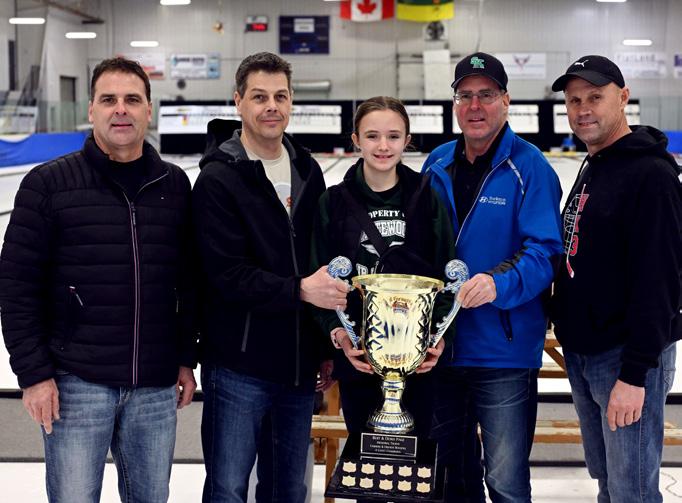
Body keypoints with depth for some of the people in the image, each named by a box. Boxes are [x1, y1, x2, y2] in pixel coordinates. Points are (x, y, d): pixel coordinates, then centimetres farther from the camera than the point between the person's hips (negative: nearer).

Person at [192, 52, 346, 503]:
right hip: (238, 367, -6)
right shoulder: (219, 177, -10)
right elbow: (225, 273, -18)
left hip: (300, 364, 6)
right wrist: (300, 290, -25)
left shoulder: (306, 170, 10)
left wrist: (327, 347, 14)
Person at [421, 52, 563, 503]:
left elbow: (544, 251, -16)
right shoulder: (437, 165, 7)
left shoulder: (529, 167, -9)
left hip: (503, 352, -5)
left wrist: (498, 282, -32)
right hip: (440, 345, 5)